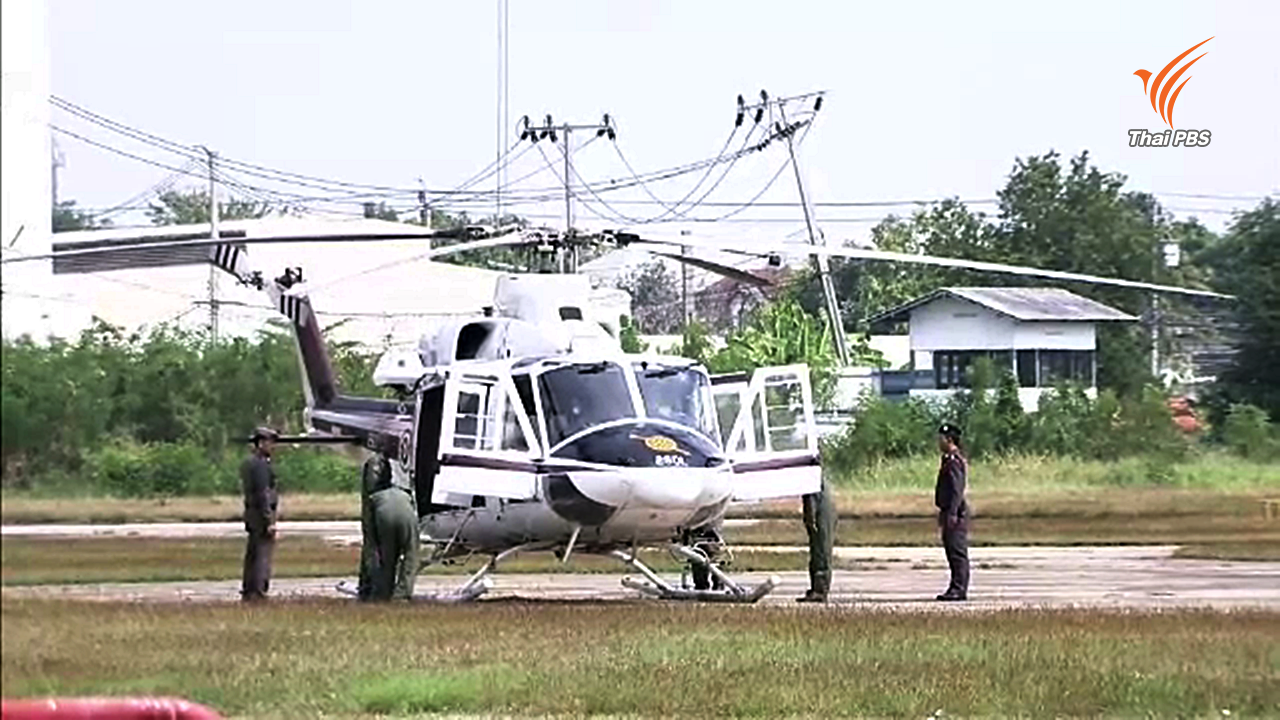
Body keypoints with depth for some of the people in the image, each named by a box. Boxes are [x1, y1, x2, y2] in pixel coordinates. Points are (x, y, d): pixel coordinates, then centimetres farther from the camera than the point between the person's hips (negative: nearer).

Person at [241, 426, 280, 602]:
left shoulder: (248, 463, 15)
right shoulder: (261, 465, -16)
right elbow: (263, 494, -20)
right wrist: (269, 521, -21)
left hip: (251, 514, 10)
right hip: (262, 514, -10)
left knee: (252, 554, 14)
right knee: (263, 554, -9)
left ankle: (247, 591, 19)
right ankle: (258, 592, -11)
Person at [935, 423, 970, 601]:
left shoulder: (954, 461, -14)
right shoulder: (948, 460, 18)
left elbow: (957, 489, -21)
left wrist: (952, 513, -25)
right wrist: (944, 513, 24)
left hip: (956, 514, -11)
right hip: (949, 512, 11)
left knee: (957, 552, -9)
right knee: (952, 552, 11)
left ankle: (959, 589, -10)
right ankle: (956, 588, 14)